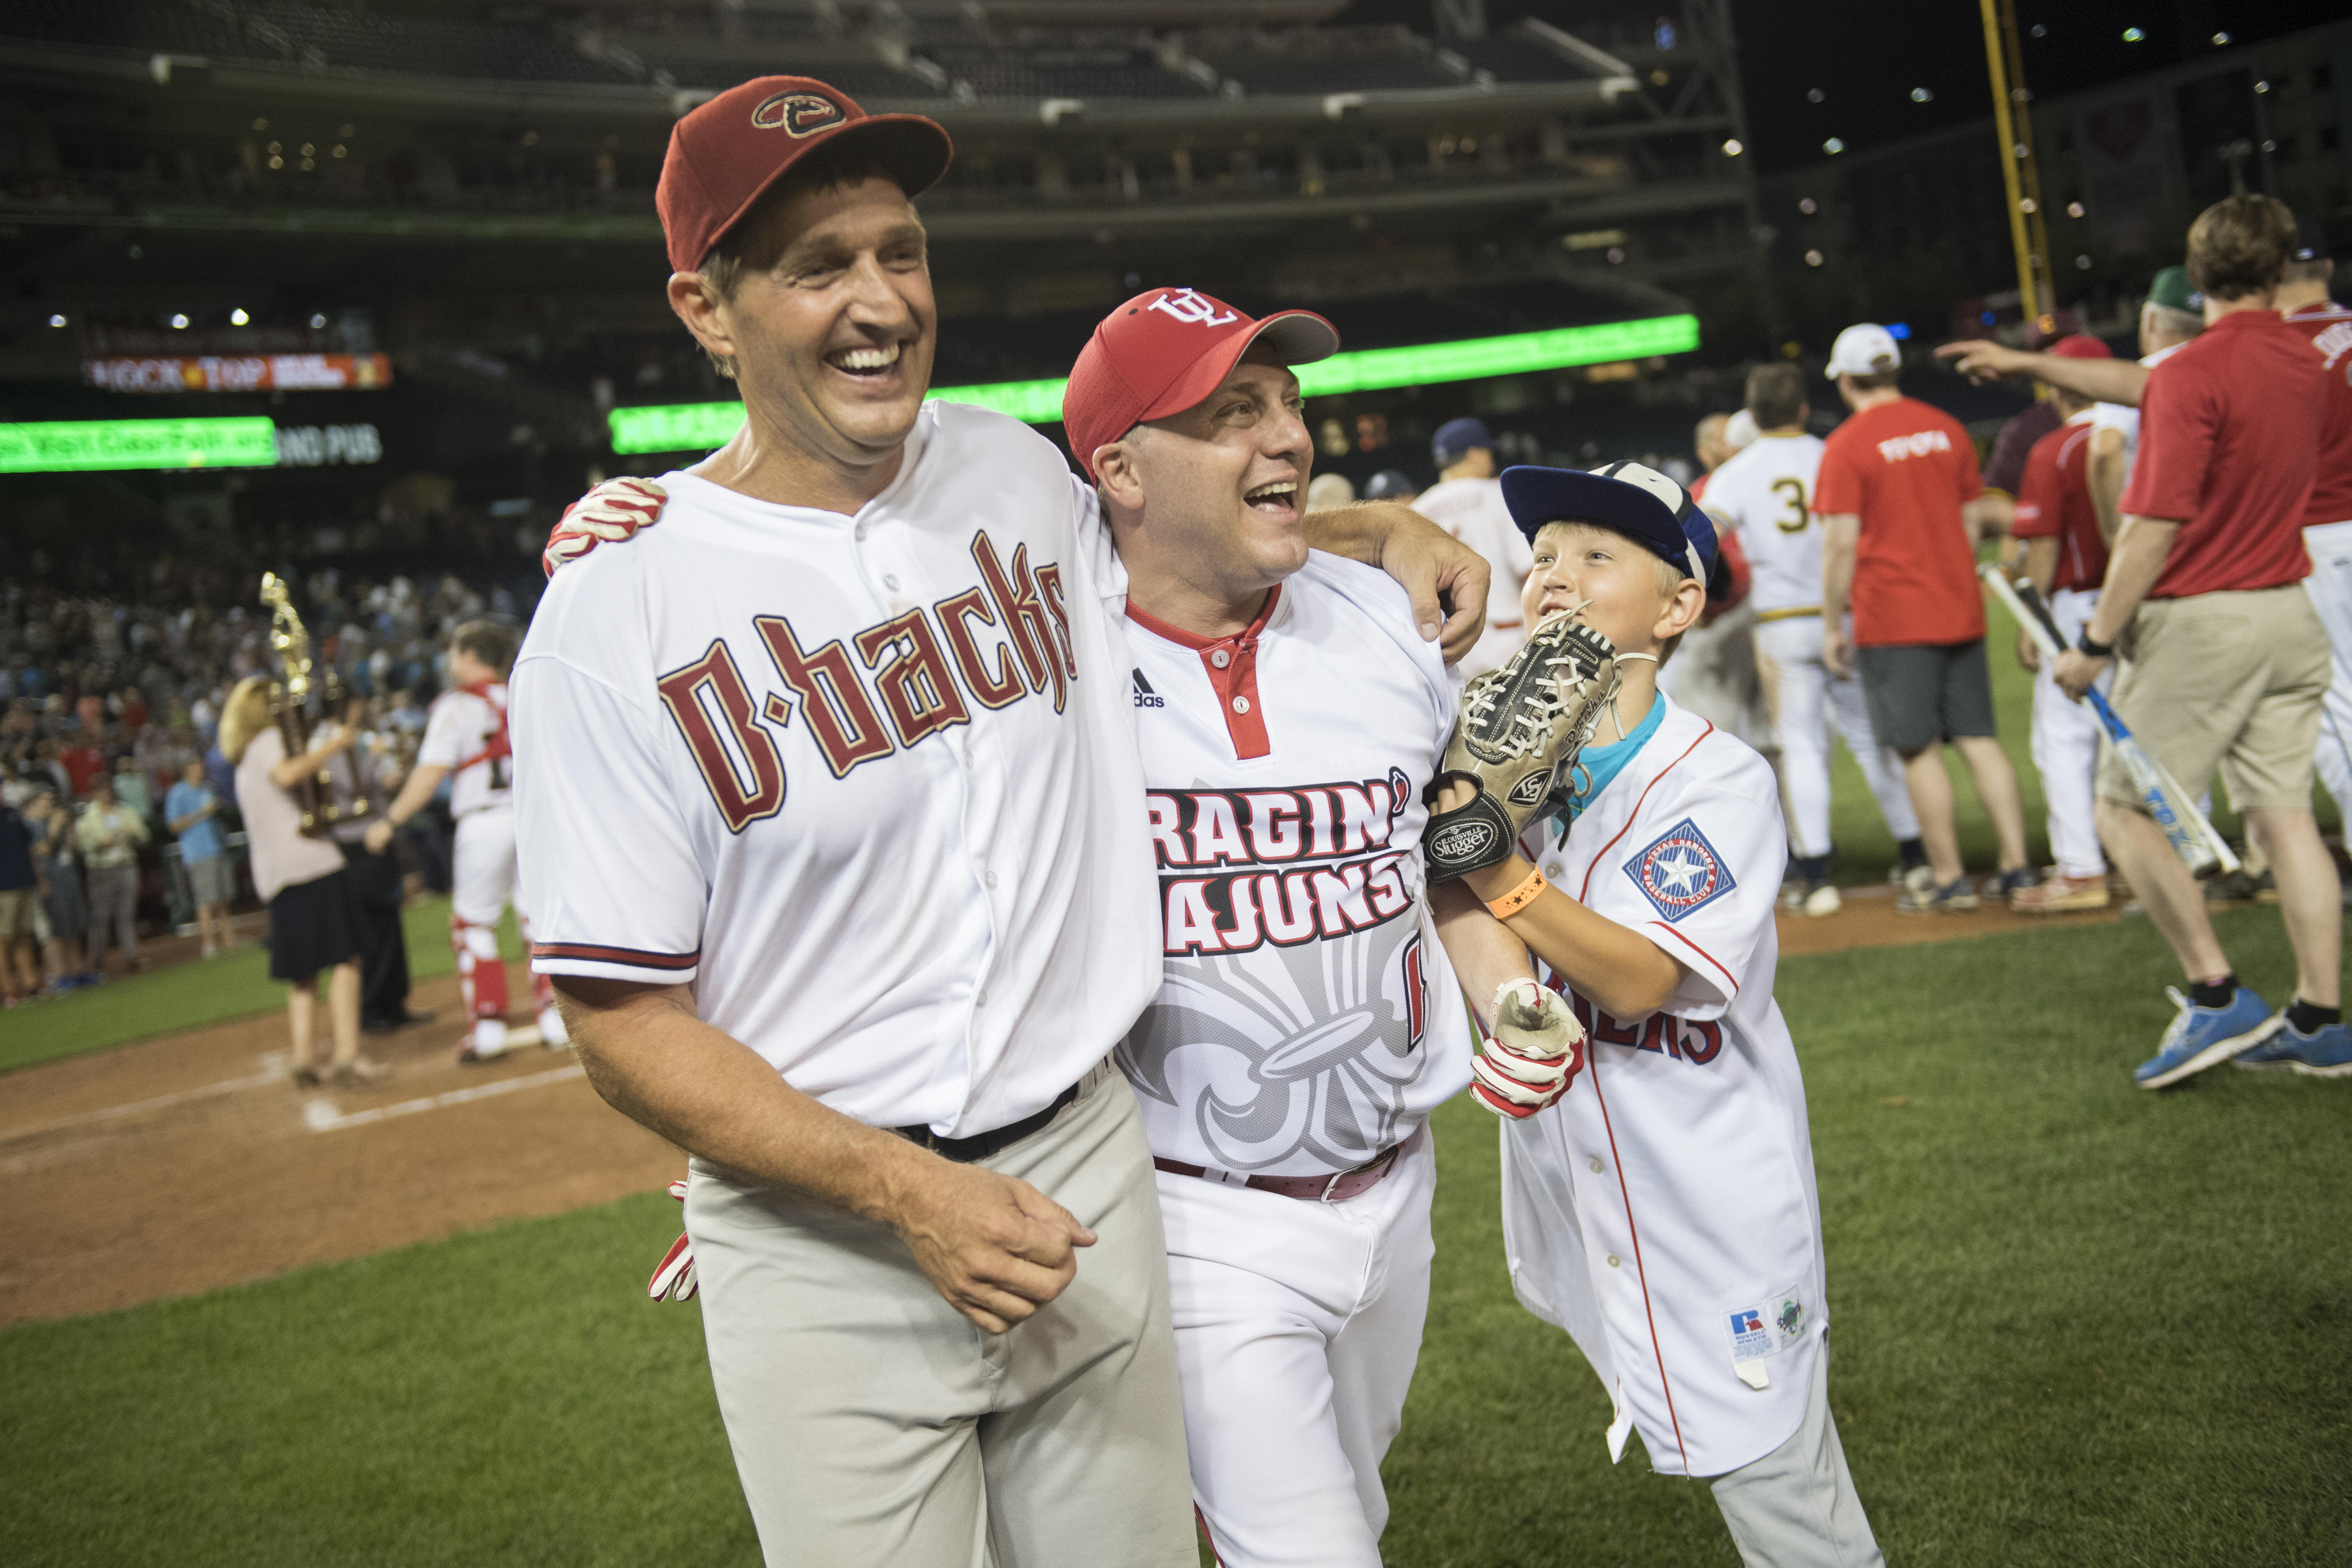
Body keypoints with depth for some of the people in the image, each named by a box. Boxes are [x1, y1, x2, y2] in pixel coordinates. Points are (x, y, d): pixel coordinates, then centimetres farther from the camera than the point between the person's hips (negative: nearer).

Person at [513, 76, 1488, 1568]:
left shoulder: (1022, 469, 3)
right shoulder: (613, 615, -12)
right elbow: (627, 1021, -11)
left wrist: (1384, 526, 12)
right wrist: (904, 1191, -20)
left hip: (1091, 1171, 4)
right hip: (821, 1242, -4)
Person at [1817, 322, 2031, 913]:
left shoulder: (1846, 445, -9)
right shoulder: (1948, 429, 9)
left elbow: (1842, 543, -13)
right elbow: (1971, 519, 15)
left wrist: (1832, 626, -6)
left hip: (1892, 617, -5)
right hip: (1960, 609, 6)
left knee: (1920, 750, 0)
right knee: (1979, 739, 8)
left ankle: (1948, 878, 5)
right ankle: (2016, 869, 7)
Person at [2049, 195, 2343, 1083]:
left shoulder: (2192, 375, -15)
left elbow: (2154, 527, -20)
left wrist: (2096, 642, -14)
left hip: (2197, 619, -7)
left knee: (2126, 812, 3)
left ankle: (2217, 996, -1)